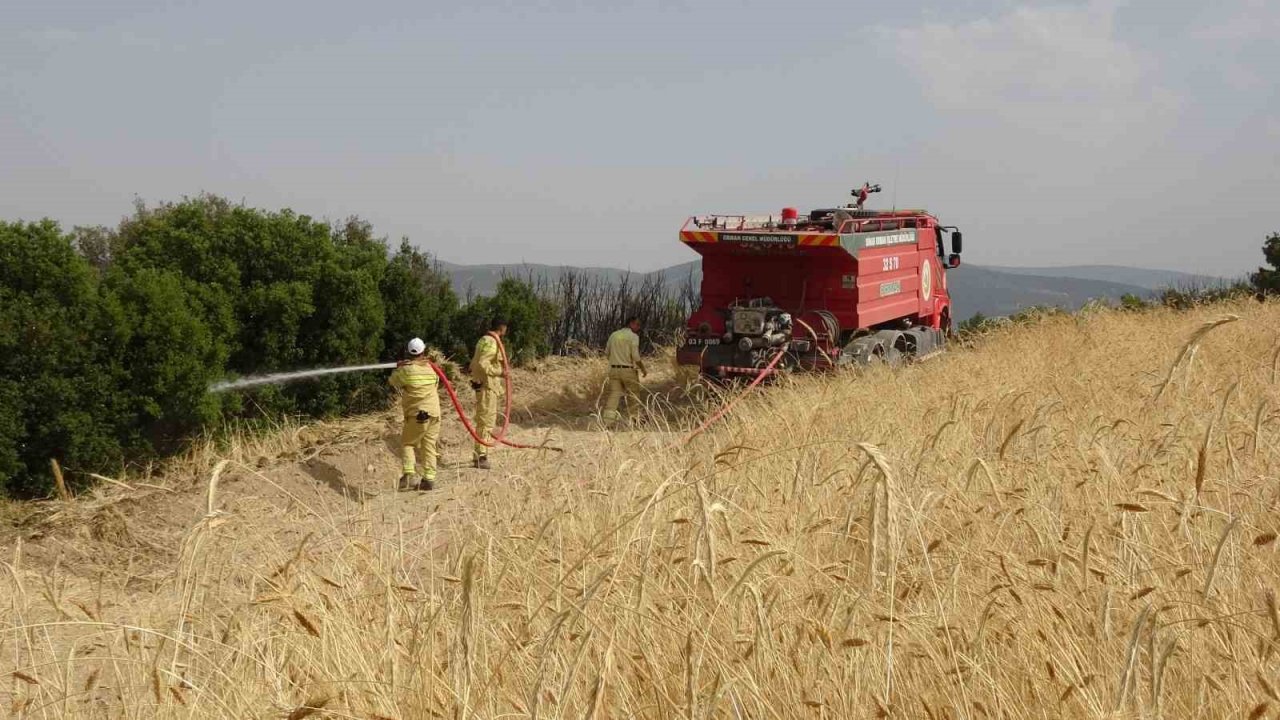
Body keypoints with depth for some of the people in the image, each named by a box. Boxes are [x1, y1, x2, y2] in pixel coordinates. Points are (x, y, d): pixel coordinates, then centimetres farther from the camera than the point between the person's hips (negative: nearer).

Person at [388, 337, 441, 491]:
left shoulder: (405, 369, -6)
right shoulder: (431, 368, 6)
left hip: (416, 414, -3)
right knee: (429, 446, 8)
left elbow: (393, 381, 10)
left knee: (407, 443, 7)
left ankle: (409, 474, -11)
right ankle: (429, 478, 4)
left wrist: (397, 369, 30)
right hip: (434, 413, 3)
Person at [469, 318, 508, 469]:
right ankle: (481, 456, -6)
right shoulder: (491, 343, -16)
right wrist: (499, 372, -24)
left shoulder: (484, 341, 15)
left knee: (483, 421, 16)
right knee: (486, 421, -7)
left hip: (482, 385, 10)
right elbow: (482, 364, -26)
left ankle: (478, 455, 23)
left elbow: (474, 364, 19)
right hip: (487, 386, -10)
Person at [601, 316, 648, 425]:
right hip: (628, 370, -5)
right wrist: (643, 369, -2)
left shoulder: (614, 335, 9)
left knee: (613, 395, 2)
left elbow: (607, 353, 15)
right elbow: (636, 356, -15)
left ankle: (607, 419, -10)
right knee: (633, 395, 12)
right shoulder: (633, 336, -9)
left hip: (614, 369, 5)